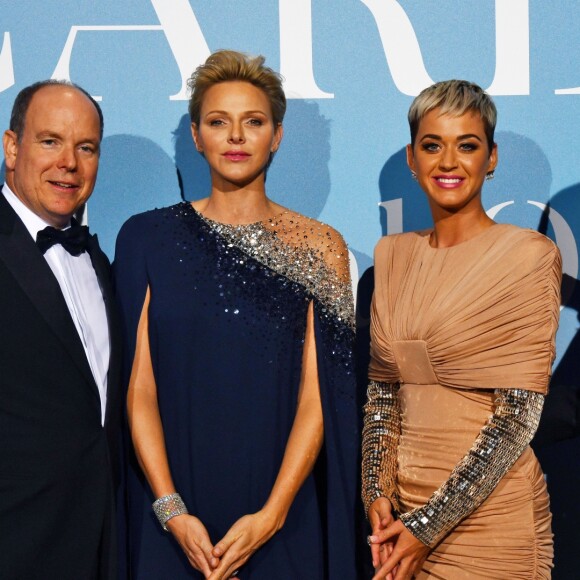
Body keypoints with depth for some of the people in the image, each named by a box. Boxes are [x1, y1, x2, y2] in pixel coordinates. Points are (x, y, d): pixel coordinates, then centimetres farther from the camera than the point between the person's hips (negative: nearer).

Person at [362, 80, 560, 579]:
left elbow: (518, 414, -15)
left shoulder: (529, 256, -11)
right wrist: (378, 493, -4)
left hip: (486, 513, -4)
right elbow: (381, 391, 9)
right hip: (402, 505, 5)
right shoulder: (392, 254, 5)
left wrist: (428, 525, -16)